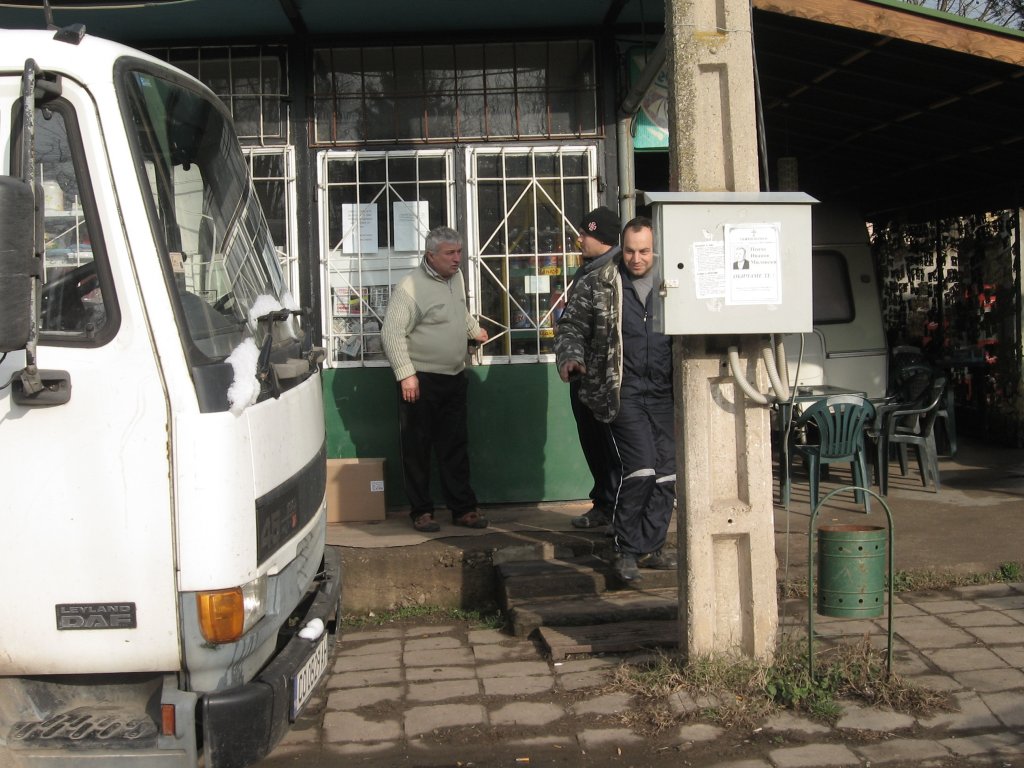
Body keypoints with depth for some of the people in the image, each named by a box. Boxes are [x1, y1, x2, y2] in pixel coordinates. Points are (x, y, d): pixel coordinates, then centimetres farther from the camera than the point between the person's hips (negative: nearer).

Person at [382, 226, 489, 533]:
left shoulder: (456, 277, 9)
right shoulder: (411, 286, -16)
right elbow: (391, 332, -20)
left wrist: (475, 330, 42)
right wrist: (406, 373, -25)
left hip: (454, 377, 7)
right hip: (421, 380, -7)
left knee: (456, 446, 10)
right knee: (417, 448, 2)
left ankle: (463, 508, 16)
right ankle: (421, 511, 12)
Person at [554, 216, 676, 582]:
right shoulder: (597, 285, 2)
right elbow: (571, 326, 7)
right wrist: (570, 357, -11)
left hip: (664, 391, 4)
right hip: (623, 391, -4)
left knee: (668, 471, 6)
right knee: (641, 467, -13)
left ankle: (651, 546, 22)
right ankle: (626, 550, 3)